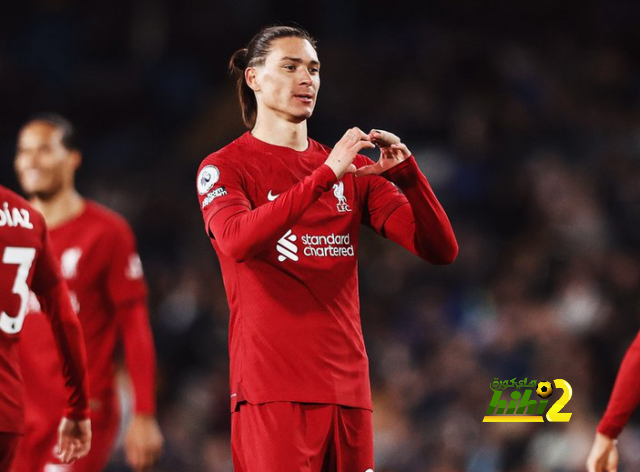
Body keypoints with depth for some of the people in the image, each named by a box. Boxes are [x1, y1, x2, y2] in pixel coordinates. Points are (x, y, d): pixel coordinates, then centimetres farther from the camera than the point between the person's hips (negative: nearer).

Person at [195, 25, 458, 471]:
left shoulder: (353, 169, 16)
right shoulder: (225, 167, 2)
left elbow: (440, 249, 8)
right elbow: (237, 241, -20)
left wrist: (405, 173, -8)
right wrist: (325, 175, -26)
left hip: (348, 390, 5)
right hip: (273, 392, -5)